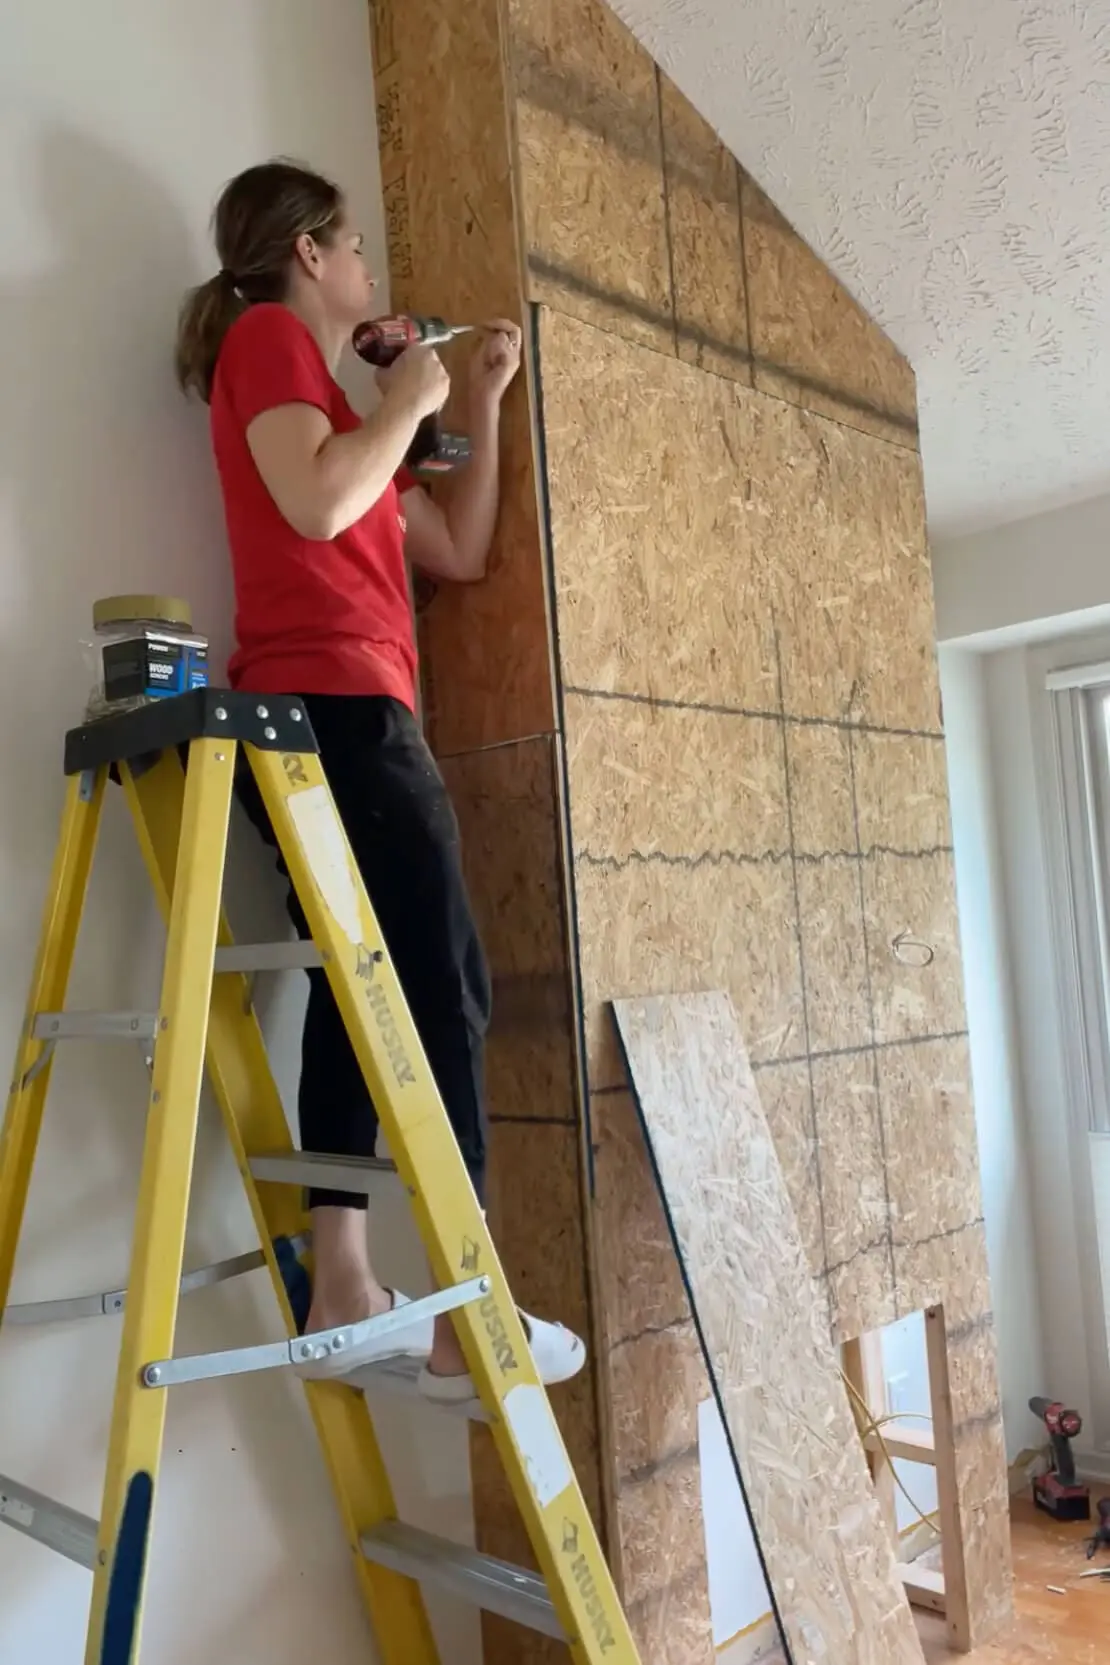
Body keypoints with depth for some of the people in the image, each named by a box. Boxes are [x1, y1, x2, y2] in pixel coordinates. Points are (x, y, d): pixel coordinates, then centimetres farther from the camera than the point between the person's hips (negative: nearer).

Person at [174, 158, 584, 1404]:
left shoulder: (333, 408, 29)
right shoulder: (267, 337, 3)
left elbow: (461, 553, 27)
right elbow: (316, 503, -16)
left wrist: (483, 404, 26)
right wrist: (408, 403, 0)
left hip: (330, 718, 10)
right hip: (336, 710, -10)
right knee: (444, 991, -11)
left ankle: (342, 1292, 7)